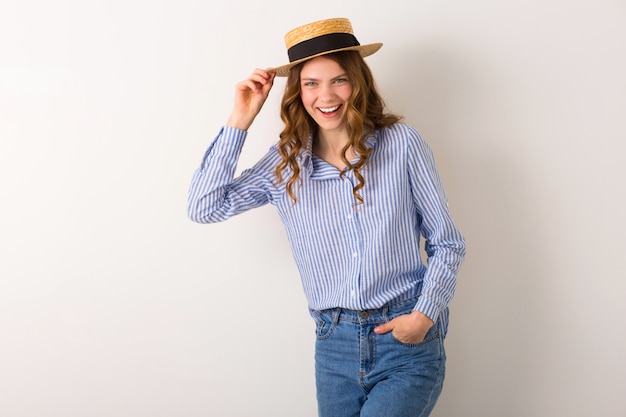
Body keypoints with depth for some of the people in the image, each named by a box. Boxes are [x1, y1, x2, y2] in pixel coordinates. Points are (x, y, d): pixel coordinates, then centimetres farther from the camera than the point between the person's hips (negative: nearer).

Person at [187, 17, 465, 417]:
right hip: (335, 345, 3)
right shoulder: (285, 162, 3)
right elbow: (205, 206, -4)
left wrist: (425, 315, -13)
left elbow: (447, 244, 1)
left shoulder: (401, 144, -5)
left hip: (408, 344, -3)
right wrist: (239, 121, -4)